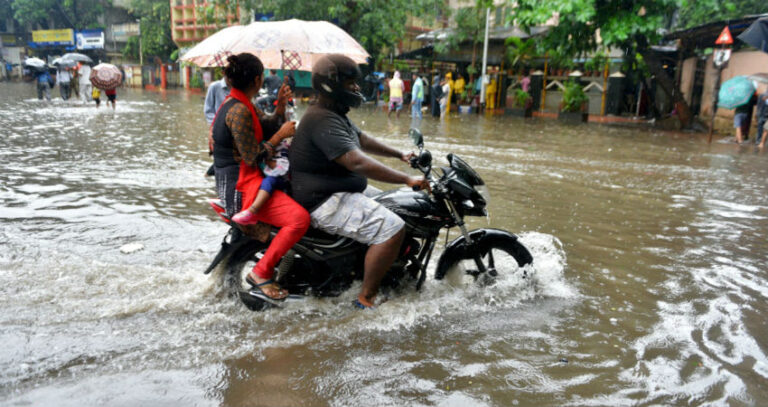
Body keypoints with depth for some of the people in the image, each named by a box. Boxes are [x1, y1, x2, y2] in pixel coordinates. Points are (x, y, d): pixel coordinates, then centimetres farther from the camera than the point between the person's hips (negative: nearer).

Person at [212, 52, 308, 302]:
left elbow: (268, 128, 13)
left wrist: (281, 106, -2)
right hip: (240, 186, -11)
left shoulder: (241, 104, 12)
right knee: (300, 218, -24)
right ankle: (261, 273, -14)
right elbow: (251, 157, -21)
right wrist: (280, 136, -14)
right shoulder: (238, 110, -19)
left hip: (237, 178, 11)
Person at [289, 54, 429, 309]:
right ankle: (367, 298, -13)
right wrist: (406, 179, -30)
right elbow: (358, 163, -32)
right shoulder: (322, 121, -22)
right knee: (393, 228, -22)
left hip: (342, 191, 12)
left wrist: (401, 155, 23)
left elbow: (362, 140, 27)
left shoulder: (335, 114, 14)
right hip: (325, 202, -12)